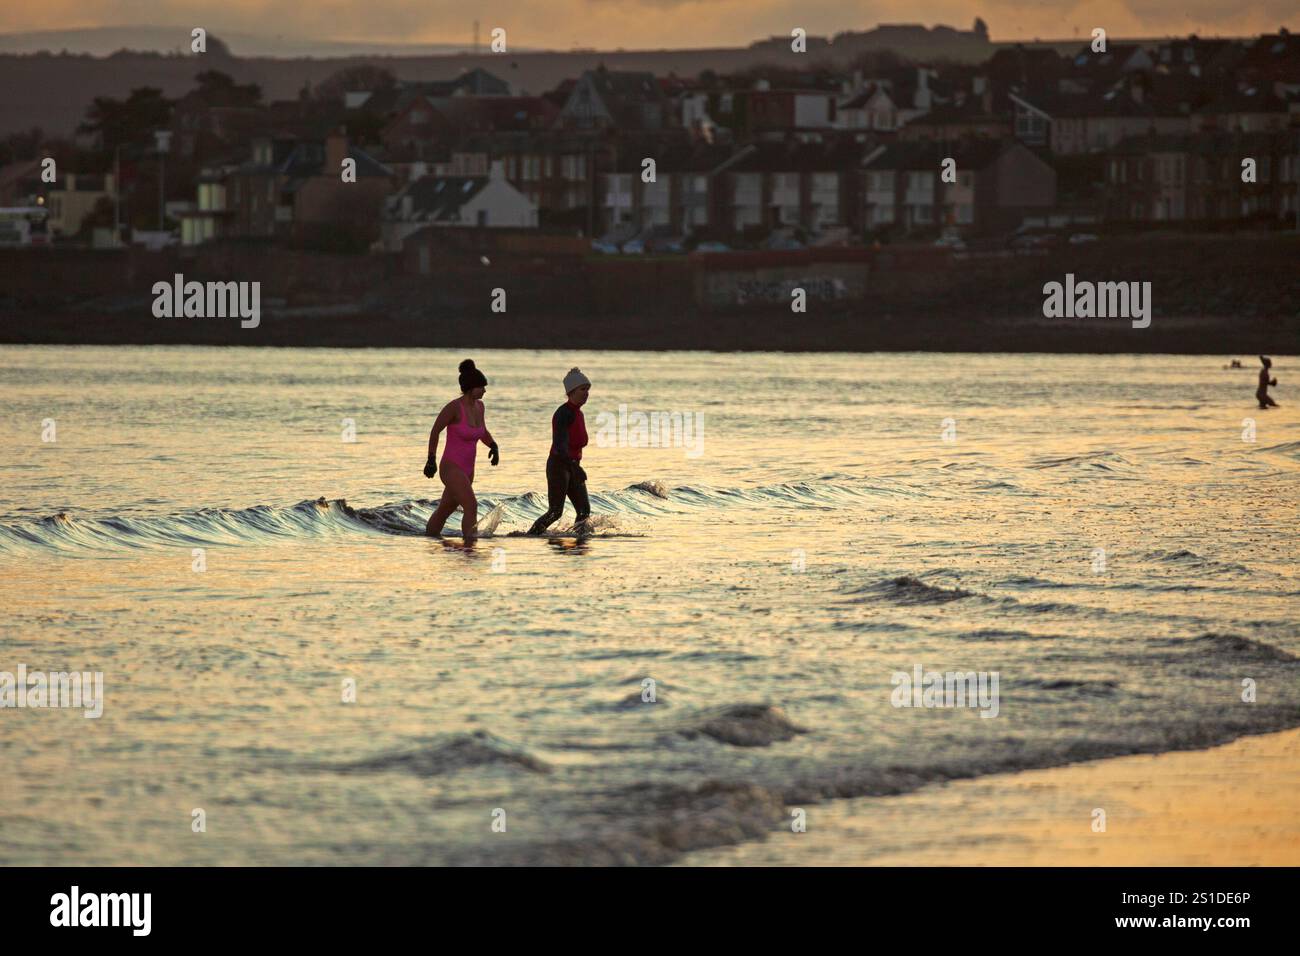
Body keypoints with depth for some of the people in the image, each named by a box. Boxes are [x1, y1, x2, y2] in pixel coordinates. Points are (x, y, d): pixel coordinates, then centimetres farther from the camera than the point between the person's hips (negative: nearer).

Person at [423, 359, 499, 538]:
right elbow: (435, 431, -8)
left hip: (467, 470, 8)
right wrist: (431, 460, 0)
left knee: (444, 511, 21)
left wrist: (494, 447, -1)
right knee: (471, 507, -22)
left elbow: (483, 432, 20)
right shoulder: (454, 407, -19)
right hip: (451, 468, -8)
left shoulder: (479, 406, 4)